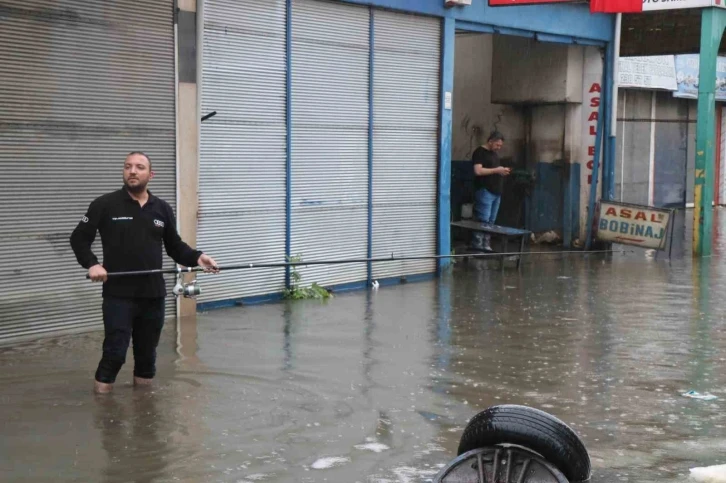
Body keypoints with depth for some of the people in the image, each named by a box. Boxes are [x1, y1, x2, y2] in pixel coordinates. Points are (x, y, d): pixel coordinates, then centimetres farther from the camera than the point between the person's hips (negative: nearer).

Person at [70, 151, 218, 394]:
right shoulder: (105, 205, -3)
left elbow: (175, 246, 14)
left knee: (147, 353, 12)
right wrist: (92, 264, -16)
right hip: (118, 295, -4)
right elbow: (79, 238, 0)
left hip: (153, 295, 4)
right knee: (115, 353, -8)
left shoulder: (162, 209, 8)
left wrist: (197, 257, -4)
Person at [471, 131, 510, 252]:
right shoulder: (480, 152, -7)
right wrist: (496, 170, -17)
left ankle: (486, 245, 8)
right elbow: (478, 171, -19)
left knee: (491, 221, 6)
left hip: (496, 191, 9)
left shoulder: (494, 153, 20)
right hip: (485, 191, -9)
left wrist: (503, 171, 8)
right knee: (483, 220, -12)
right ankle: (478, 246, -10)